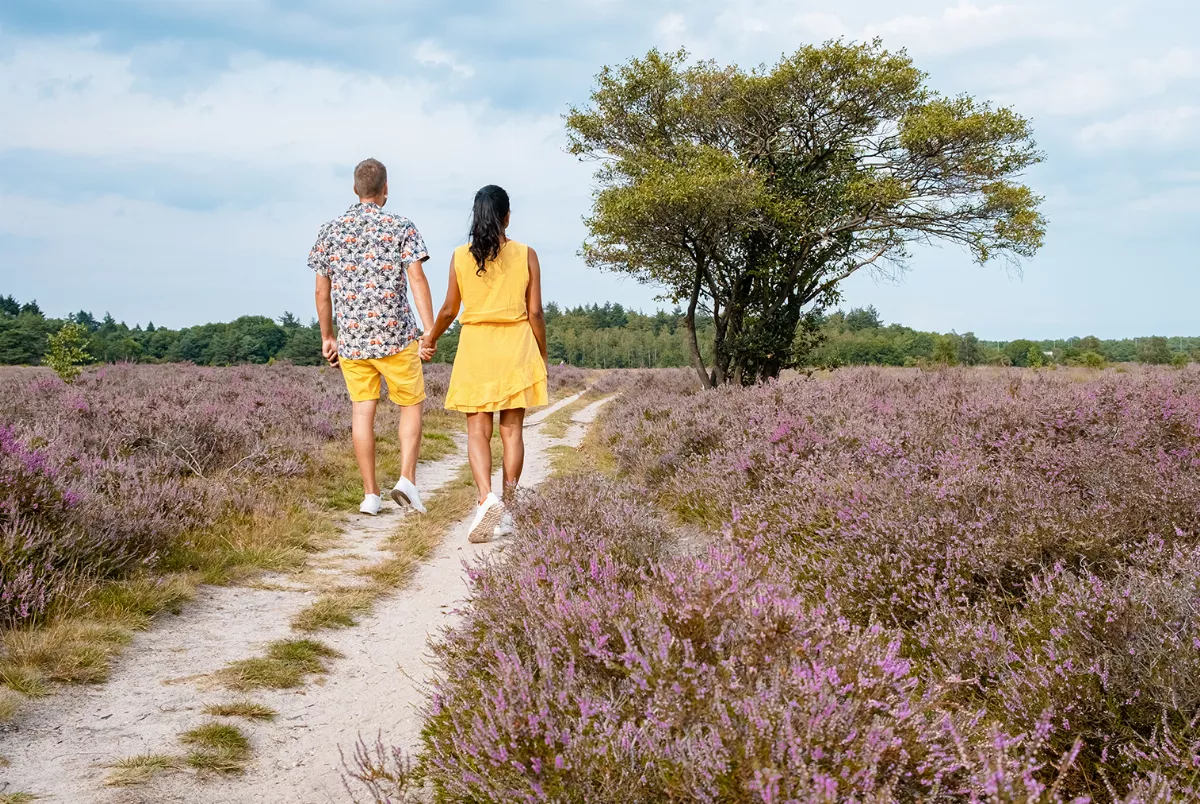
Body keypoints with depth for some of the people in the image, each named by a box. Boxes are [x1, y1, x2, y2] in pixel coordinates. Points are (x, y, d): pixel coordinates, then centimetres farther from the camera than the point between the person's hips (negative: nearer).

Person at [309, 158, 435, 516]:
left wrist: (327, 336, 18)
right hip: (396, 336, -2)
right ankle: (407, 478, -4)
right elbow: (417, 279, -13)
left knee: (362, 411, 7)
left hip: (351, 338, 3)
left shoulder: (330, 230, 6)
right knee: (411, 405, 11)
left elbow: (322, 291, 8)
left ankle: (370, 494, 7)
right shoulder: (401, 227, -3)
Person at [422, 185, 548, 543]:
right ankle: (507, 509, 8)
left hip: (475, 348, 0)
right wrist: (542, 357, 11)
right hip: (517, 349, 0)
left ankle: (487, 498, -19)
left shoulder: (461, 256, 0)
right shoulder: (526, 255, -1)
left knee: (478, 431, 2)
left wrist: (430, 339, 22)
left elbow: (449, 309, 4)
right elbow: (535, 313, 0)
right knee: (511, 430, 7)